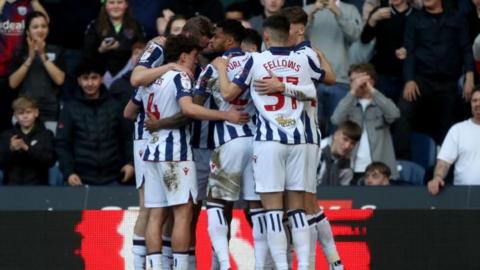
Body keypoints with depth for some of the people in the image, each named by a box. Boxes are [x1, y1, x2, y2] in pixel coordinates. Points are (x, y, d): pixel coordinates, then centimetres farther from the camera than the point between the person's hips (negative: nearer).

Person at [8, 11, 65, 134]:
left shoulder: (56, 51, 5)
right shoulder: (20, 53, 6)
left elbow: (59, 79, -6)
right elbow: (13, 83, -2)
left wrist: (43, 56, -11)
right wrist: (30, 58, -11)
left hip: (50, 114, -1)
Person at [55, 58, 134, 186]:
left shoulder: (113, 106, 9)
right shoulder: (70, 109, 5)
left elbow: (126, 137, 13)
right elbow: (62, 144, 2)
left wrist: (129, 162, 0)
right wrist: (68, 172, -9)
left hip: (111, 179, 2)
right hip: (82, 180, -1)